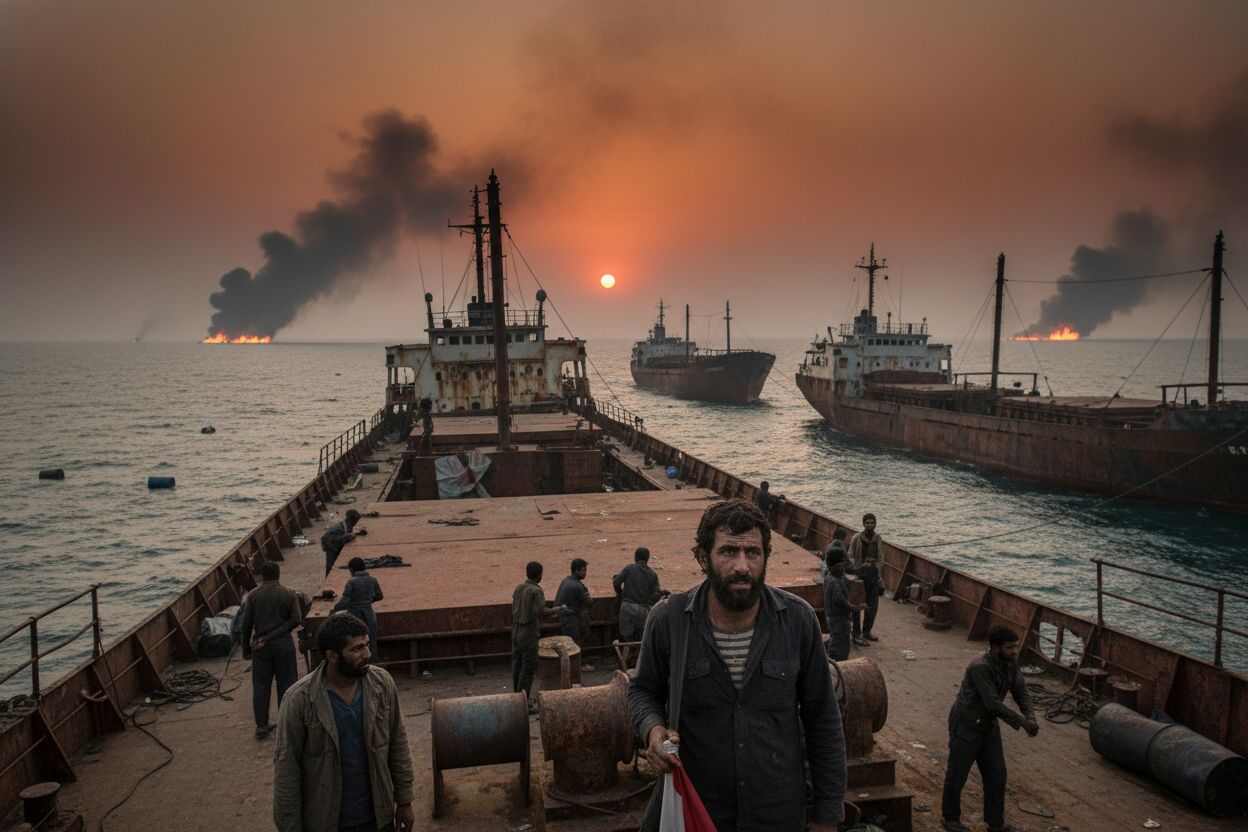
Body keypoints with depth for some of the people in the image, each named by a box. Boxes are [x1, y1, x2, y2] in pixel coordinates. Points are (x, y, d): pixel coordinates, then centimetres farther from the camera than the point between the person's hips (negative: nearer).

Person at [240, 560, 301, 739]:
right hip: (283, 644, 0)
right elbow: (295, 620, -10)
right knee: (286, 684, 9)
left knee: (260, 686, 9)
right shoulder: (288, 594, -3)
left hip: (260, 648, 1)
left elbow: (246, 624, -2)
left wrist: (246, 648, 8)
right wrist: (272, 636, -6)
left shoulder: (253, 595, -3)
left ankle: (261, 726, 12)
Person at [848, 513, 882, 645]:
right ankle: (856, 635, 5)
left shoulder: (877, 538, 5)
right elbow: (850, 557, -5)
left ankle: (867, 631, 29)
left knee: (873, 605, 12)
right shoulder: (856, 538, -10)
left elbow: (880, 557, 13)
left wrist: (879, 577, 11)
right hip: (860, 574, -5)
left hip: (873, 574, 5)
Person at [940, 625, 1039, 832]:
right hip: (965, 727, -7)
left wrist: (1031, 718, -20)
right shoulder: (980, 667, -35)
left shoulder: (1010, 662, -9)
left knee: (996, 775, 9)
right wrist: (1022, 722, -25)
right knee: (958, 775, 10)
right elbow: (993, 704, -32)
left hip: (988, 726, 7)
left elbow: (1020, 691, -3)